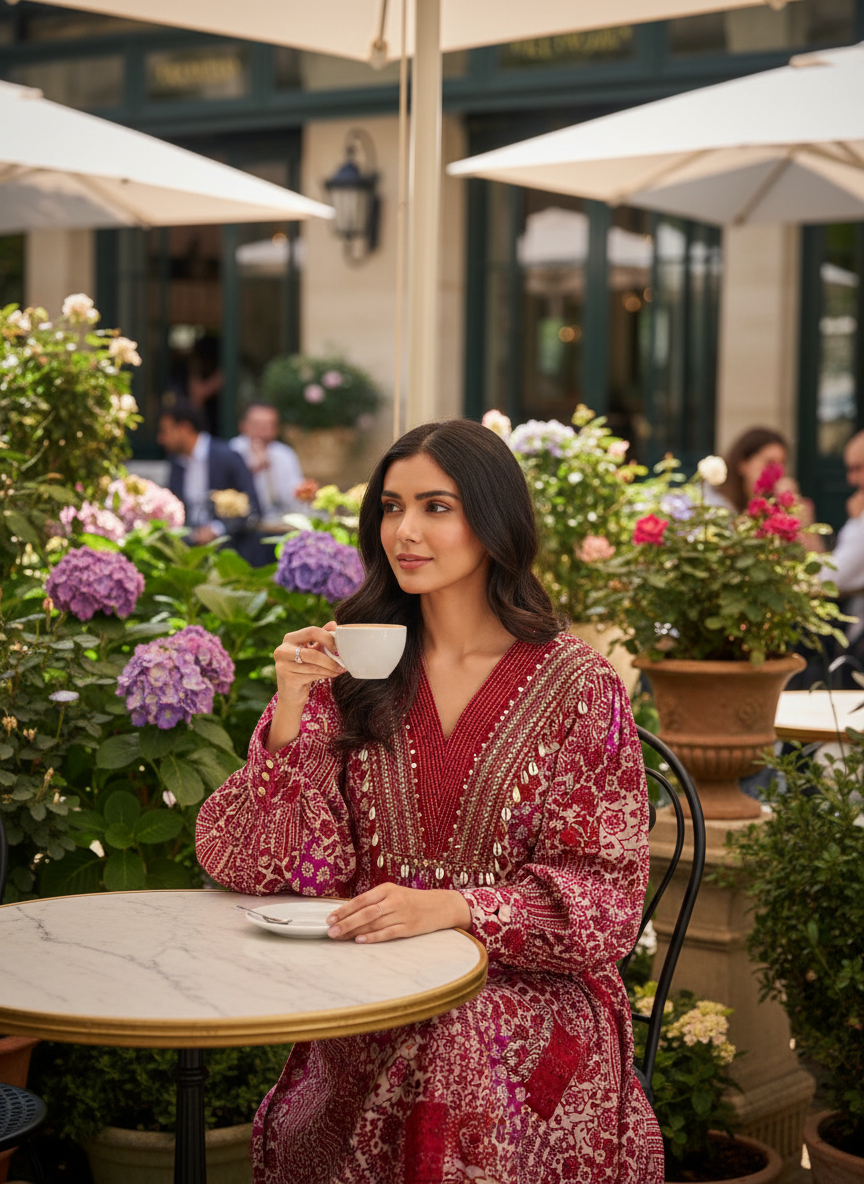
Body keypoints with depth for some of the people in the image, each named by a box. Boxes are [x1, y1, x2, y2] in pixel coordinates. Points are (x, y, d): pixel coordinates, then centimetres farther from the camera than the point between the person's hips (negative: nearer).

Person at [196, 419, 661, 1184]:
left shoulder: (576, 684, -1)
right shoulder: (353, 669, 7)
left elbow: (602, 892, -5)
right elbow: (291, 864, 3)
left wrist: (449, 906, -20)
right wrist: (290, 712, -11)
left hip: (527, 985, -2)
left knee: (460, 1052, -33)